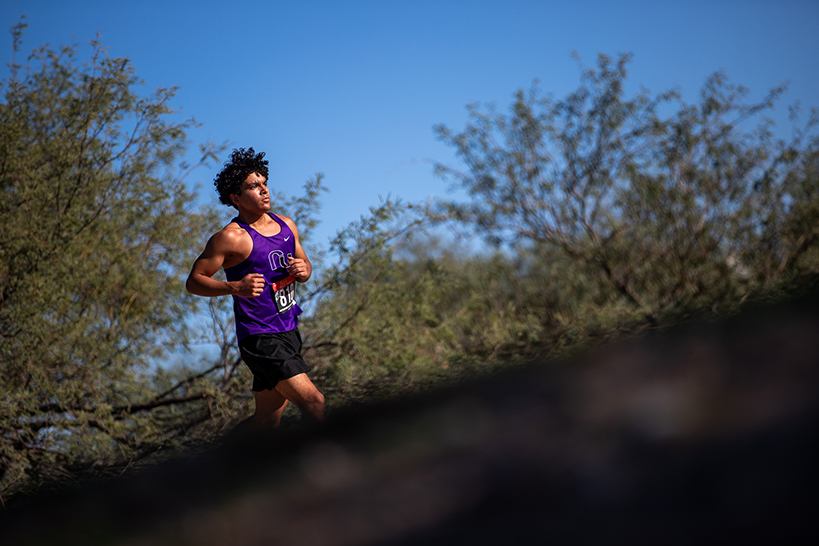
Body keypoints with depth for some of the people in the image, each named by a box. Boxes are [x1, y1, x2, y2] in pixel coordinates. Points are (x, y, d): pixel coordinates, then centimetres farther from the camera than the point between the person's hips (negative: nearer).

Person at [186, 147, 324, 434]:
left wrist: (303, 270, -1)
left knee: (268, 420, 11)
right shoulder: (230, 238, -12)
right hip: (260, 338, -8)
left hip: (288, 332, 8)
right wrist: (235, 287, -26)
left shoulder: (286, 225, 10)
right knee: (313, 400, -16)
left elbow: (305, 264, 24)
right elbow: (194, 282, -9)